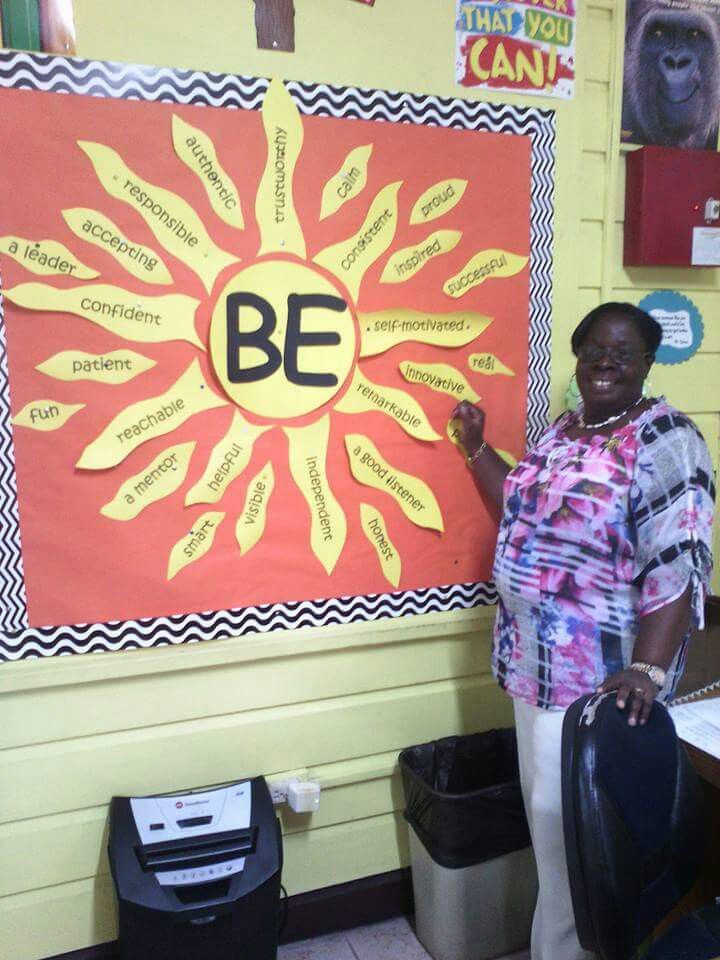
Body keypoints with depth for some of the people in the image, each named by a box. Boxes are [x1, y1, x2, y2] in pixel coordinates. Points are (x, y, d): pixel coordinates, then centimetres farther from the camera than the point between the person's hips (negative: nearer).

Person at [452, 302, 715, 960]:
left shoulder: (666, 440, -14)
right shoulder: (564, 429, 10)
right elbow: (525, 512, 20)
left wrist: (648, 668, -29)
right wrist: (476, 447, 16)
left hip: (600, 676, -8)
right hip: (537, 659, 8)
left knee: (563, 815, 2)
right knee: (543, 802, 20)